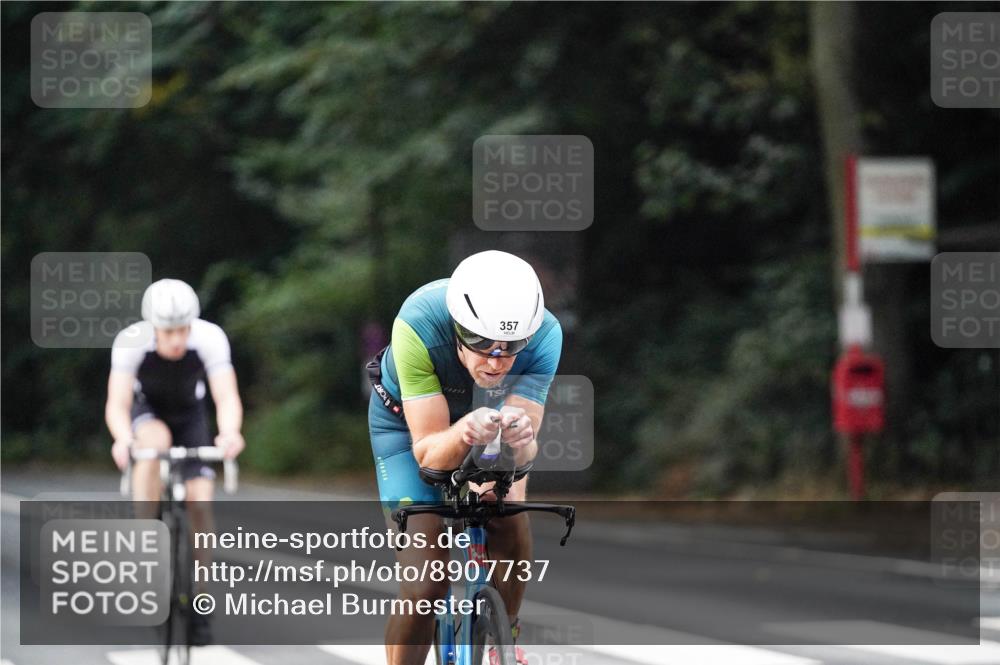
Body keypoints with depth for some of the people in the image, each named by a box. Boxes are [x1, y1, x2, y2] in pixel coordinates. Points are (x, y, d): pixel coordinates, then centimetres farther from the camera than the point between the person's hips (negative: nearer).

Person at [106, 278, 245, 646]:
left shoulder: (210, 337, -30)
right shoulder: (131, 342, -32)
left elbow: (227, 397, -36)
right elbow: (117, 404, -37)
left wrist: (230, 433, -57)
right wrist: (123, 438, -58)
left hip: (190, 415, 1)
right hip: (146, 412, -1)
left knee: (200, 501, -14)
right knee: (156, 441, -37)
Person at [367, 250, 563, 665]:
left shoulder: (543, 335, -33)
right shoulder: (419, 325, -40)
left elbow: (524, 453, -34)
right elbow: (428, 453, -37)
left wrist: (520, 439, -57)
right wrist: (464, 434, -59)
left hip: (486, 412, 3)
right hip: (408, 419, -3)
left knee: (510, 522, -20)